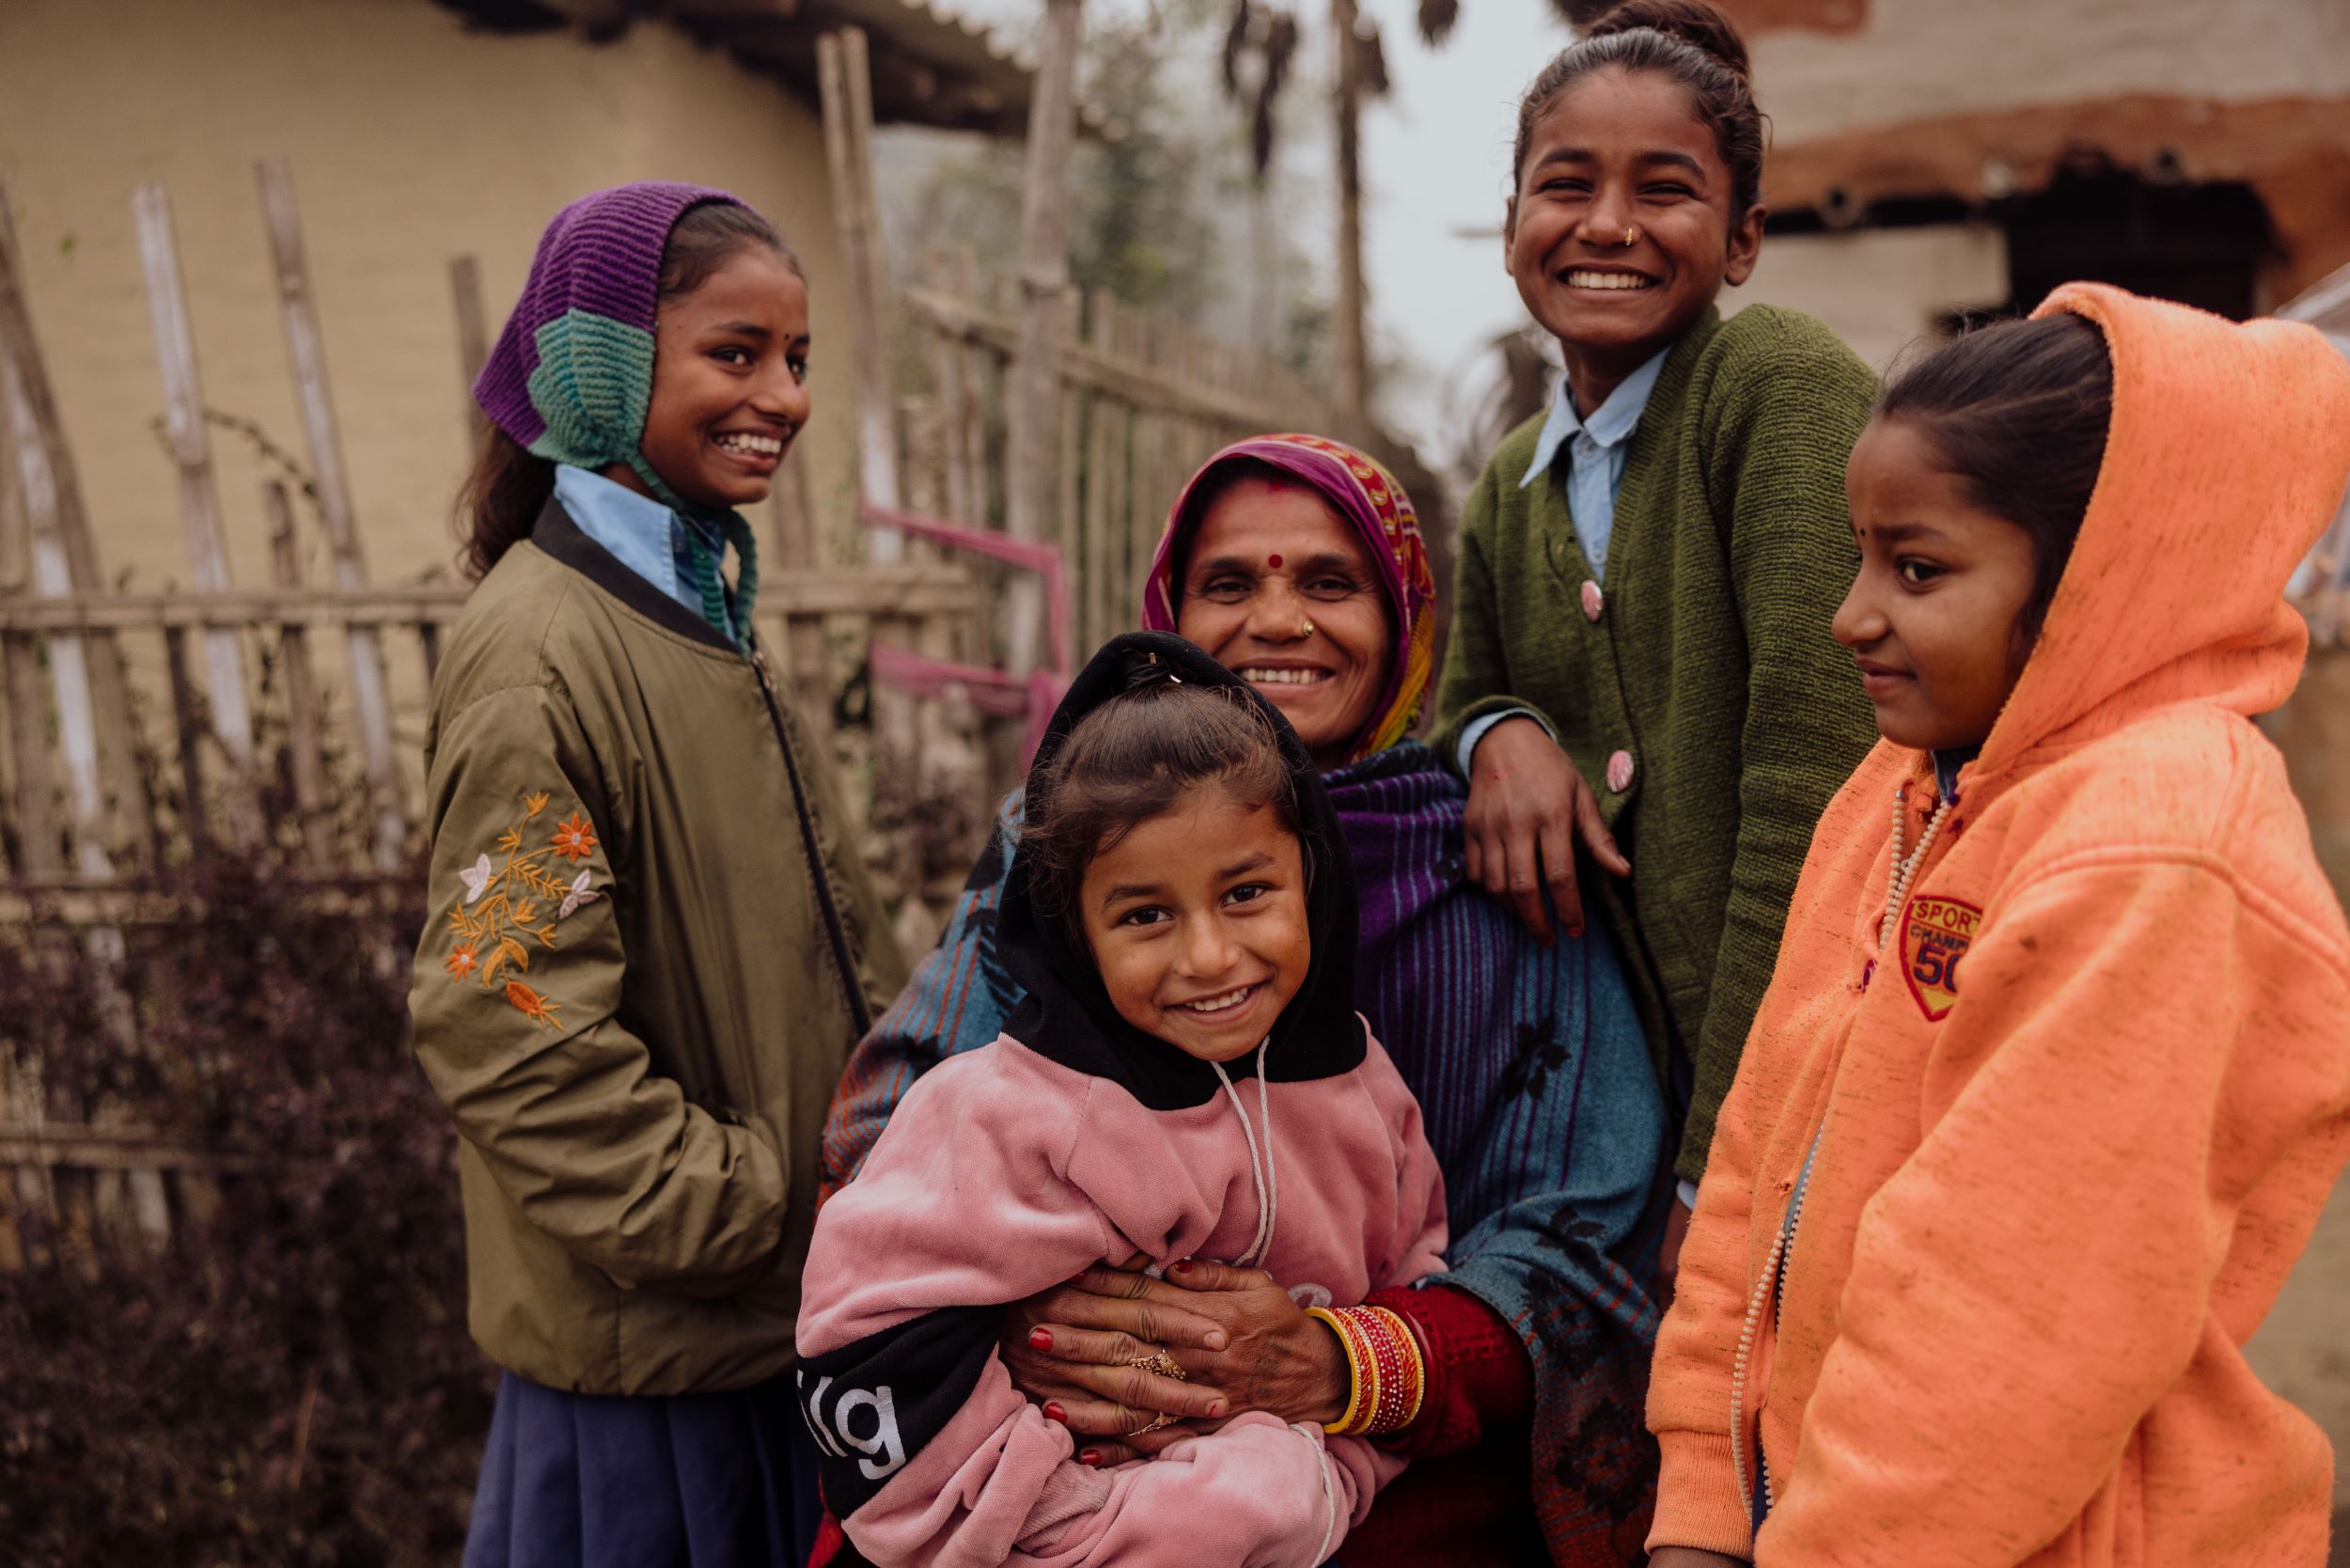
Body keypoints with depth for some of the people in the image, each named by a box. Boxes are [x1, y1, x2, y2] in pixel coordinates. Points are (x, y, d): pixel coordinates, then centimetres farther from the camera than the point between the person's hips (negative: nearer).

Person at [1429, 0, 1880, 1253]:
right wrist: (1498, 732, -6)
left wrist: (1723, 1168, -21)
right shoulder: (1509, 490, 9)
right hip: (1637, 1089, 6)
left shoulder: (1783, 385, -13)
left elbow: (1814, 790, -20)